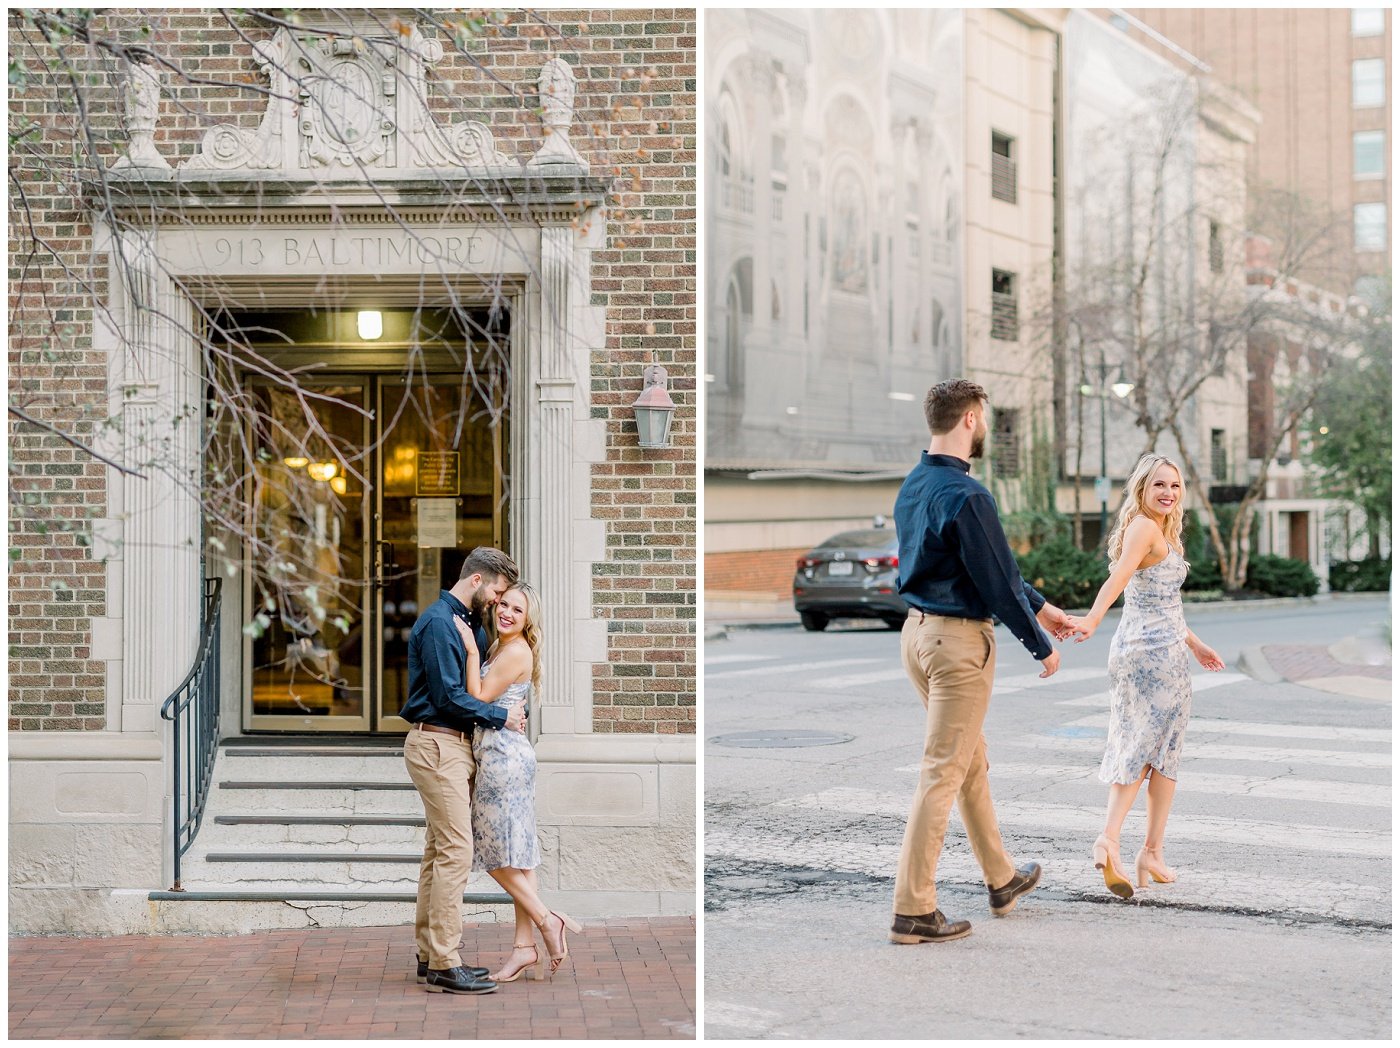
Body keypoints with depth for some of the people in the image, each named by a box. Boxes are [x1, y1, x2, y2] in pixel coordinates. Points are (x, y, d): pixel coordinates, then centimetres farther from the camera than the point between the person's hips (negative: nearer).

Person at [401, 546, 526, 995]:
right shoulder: (437, 622, -13)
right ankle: (444, 966, -11)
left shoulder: (467, 622, 18)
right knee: (455, 852, -12)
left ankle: (431, 954, 17)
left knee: (439, 851, 12)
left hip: (454, 745, 10)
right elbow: (449, 696, -17)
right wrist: (501, 716, -9)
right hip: (437, 744, -10)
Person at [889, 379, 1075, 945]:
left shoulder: (913, 487, 9)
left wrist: (1040, 605, 23)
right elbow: (998, 583, -17)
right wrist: (1041, 646, -4)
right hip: (959, 641, -9)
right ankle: (913, 911, 0)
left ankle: (1001, 878, 35)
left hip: (917, 629, 9)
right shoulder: (965, 496, -20)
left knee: (972, 760, 21)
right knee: (942, 773, -4)